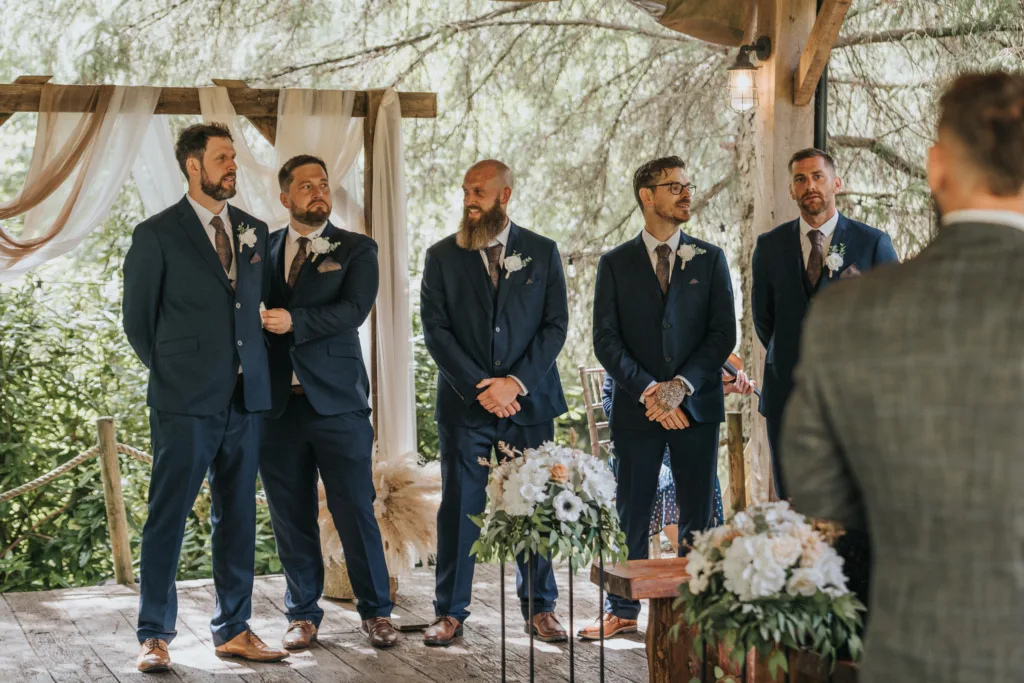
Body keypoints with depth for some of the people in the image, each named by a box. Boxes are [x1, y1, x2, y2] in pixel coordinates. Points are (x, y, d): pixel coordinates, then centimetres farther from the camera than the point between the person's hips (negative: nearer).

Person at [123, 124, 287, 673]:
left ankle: (233, 630, 17)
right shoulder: (157, 234, -2)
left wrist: (254, 369, 10)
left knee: (238, 518, 9)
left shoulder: (254, 232, 13)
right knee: (167, 518, -1)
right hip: (186, 401, -5)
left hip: (245, 399, 5)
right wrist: (172, 371, 5)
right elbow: (137, 318, 3)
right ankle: (154, 636, 6)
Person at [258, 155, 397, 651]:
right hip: (278, 403, 2)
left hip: (338, 400, -2)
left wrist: (294, 322, -19)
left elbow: (354, 309, -10)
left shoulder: (357, 250, 5)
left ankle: (376, 612, 12)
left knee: (356, 511, -1)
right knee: (291, 516, 7)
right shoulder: (262, 250, 12)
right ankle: (303, 615, 19)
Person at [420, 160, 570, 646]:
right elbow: (435, 330, -1)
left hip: (528, 401, 0)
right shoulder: (442, 257, 5)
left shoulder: (542, 253, 6)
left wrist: (516, 382, -10)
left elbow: (556, 325, 1)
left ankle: (540, 609, 15)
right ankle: (451, 612, 9)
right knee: (458, 509, 1)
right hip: (464, 404, 0)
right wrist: (479, 387, -10)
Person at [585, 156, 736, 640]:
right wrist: (648, 391, -13)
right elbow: (605, 341, -1)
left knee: (696, 515, 4)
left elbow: (723, 333, 0)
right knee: (631, 513, 4)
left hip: (696, 404, 1)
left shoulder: (710, 259, 7)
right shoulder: (615, 264, 5)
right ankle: (623, 611, 14)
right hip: (635, 407, -1)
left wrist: (680, 386, -12)